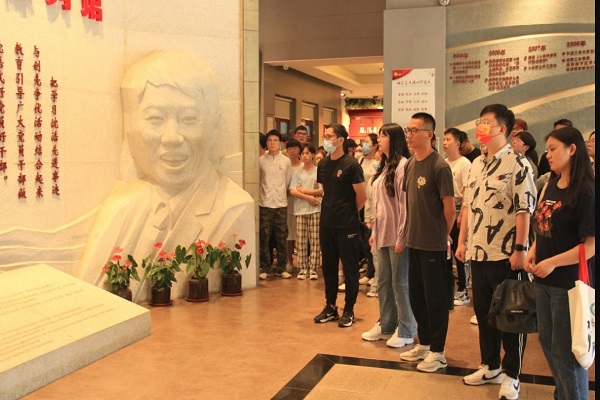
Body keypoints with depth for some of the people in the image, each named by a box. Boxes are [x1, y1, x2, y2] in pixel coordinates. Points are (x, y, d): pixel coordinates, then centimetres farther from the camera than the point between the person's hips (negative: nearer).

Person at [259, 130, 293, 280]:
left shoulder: (286, 161, 3)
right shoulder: (261, 160, 0)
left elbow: (288, 181, 9)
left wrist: (280, 194, 10)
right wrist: (264, 194, 9)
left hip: (281, 204, 1)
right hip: (264, 204, -1)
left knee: (281, 238, 6)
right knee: (264, 238, 2)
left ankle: (281, 268, 16)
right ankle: (264, 268, 11)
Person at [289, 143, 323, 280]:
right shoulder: (297, 173, 8)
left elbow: (321, 191, -7)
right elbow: (292, 191, -2)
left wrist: (303, 190, -5)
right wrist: (309, 197, -11)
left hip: (315, 210, -2)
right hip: (300, 210, 2)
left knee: (315, 240, 1)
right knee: (301, 241, 3)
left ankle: (313, 269, 8)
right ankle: (303, 268, 11)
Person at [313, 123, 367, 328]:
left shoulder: (350, 164, -12)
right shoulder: (323, 164, 6)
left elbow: (362, 195, -9)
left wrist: (350, 212, 4)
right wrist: (330, 209, 13)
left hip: (346, 225, -6)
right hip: (326, 223, 6)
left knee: (349, 268, 4)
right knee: (328, 266, 13)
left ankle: (349, 310, 15)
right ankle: (330, 307, 25)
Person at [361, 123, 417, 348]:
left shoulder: (403, 165, -13)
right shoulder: (384, 167, 14)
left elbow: (405, 204, -16)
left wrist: (401, 237, -17)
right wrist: (374, 232, 15)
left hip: (396, 234, -9)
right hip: (382, 233, 9)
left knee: (400, 283, 1)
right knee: (383, 282, 15)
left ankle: (406, 331, 14)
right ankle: (386, 326, 27)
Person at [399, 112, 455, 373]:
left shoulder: (439, 166, -14)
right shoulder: (410, 164, 8)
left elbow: (450, 207, -12)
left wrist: (443, 235, -1)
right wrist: (409, 232, 11)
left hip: (433, 244, -7)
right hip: (414, 241, 7)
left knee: (436, 297, 4)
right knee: (416, 295, 16)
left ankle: (437, 352, 17)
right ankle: (424, 343, 32)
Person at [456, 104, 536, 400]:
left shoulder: (518, 164, -10)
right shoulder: (477, 164, 11)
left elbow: (524, 210, -14)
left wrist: (519, 250, -18)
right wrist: (462, 242, 11)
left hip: (505, 254, -7)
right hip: (478, 252, 7)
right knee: (483, 311, 16)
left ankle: (511, 376, 19)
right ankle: (490, 367, 31)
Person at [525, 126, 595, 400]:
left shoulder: (585, 192, -15)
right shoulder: (551, 186, 8)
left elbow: (591, 245, -19)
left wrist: (553, 263, -20)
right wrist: (533, 251, 0)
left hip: (567, 282, -8)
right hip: (542, 280, 8)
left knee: (565, 351, 3)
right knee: (547, 341, 18)